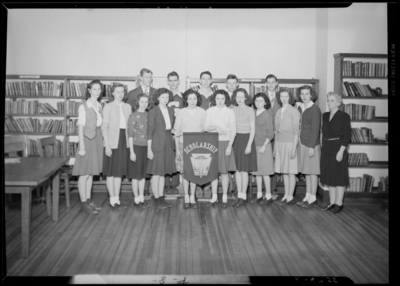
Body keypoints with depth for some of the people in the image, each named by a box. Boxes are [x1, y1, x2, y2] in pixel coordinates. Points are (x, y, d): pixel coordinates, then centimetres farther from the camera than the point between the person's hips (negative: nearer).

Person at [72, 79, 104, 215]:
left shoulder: (99, 106, 10)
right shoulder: (83, 107, -9)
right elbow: (80, 127, -10)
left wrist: (102, 141, 6)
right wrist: (81, 146, -14)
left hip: (97, 139, 7)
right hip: (87, 139, -7)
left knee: (91, 172, 12)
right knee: (84, 173, -1)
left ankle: (88, 200, 22)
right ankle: (83, 203, 6)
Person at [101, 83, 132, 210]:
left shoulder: (128, 107, 10)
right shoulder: (108, 107, -3)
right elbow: (104, 127, -6)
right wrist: (107, 145, -13)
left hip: (124, 141, 4)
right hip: (112, 141, -4)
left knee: (120, 171, 10)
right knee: (111, 172, 2)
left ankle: (117, 199, 18)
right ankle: (112, 200, 11)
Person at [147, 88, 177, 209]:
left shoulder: (171, 111, 10)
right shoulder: (152, 112, -7)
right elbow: (150, 131, -9)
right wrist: (149, 149, -11)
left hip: (168, 143, 6)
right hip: (157, 144, -6)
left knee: (163, 173, 11)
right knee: (157, 173, -1)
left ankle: (161, 198, 20)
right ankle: (156, 199, 9)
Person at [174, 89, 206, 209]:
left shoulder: (202, 112, 3)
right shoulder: (181, 112, 0)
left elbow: (205, 129, 8)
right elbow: (177, 132, 3)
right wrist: (177, 148, 0)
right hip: (184, 144, -1)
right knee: (185, 172, 1)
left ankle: (192, 197, 13)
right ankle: (186, 197, 12)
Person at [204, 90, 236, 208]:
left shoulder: (230, 112, 2)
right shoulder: (210, 111, 6)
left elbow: (233, 131, 0)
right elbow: (206, 127, 0)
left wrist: (229, 146, -8)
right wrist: (216, 127, -20)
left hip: (225, 143, -1)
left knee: (224, 171, 2)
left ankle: (224, 197, 12)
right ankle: (214, 197, 13)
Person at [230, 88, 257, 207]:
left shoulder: (250, 110, -4)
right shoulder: (233, 110, 8)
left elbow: (253, 129, -5)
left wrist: (249, 145, -13)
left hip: (245, 139, -4)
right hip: (235, 139, 4)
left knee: (244, 169, -2)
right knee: (237, 169, 7)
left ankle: (244, 196, 9)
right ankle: (239, 195, 17)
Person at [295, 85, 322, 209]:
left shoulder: (315, 109, -10)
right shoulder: (300, 108, 10)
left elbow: (315, 129, -14)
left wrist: (312, 147, -18)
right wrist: (298, 143, 9)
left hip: (311, 145, -7)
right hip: (302, 144, 7)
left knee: (312, 172, 1)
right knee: (306, 171, 13)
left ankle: (313, 198, 10)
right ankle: (308, 196, 22)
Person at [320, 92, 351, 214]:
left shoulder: (344, 116, -8)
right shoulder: (325, 116, 11)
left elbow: (347, 135, -12)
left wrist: (341, 151, -18)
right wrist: (323, 147, 9)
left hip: (338, 149, -6)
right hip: (326, 149, 7)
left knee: (339, 177, 1)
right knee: (329, 177, 10)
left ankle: (339, 204, 10)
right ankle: (332, 202, 20)